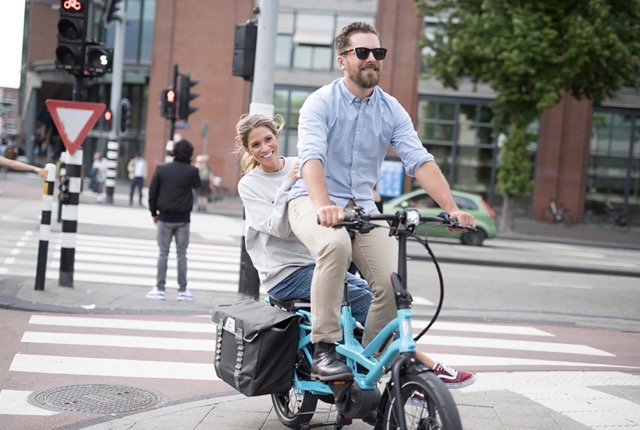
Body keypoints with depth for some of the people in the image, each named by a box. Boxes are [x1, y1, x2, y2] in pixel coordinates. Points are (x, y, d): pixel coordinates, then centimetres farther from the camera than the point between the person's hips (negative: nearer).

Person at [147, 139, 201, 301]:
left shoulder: (161, 169, -3)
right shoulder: (191, 171, -7)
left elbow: (152, 193, 0)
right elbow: (197, 185, 13)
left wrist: (154, 213, 10)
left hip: (165, 218, 1)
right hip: (183, 219, 0)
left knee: (163, 254, 6)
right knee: (182, 255, 7)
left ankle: (160, 289, 4)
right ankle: (182, 290, 8)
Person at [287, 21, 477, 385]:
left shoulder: (392, 110, 4)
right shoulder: (321, 103, -8)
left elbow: (420, 161, -6)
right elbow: (311, 157, -25)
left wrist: (452, 209, -20)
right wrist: (324, 206, -44)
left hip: (362, 206, 4)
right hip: (314, 202, -4)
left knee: (394, 284, -16)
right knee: (336, 244, -38)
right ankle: (324, 350, -28)